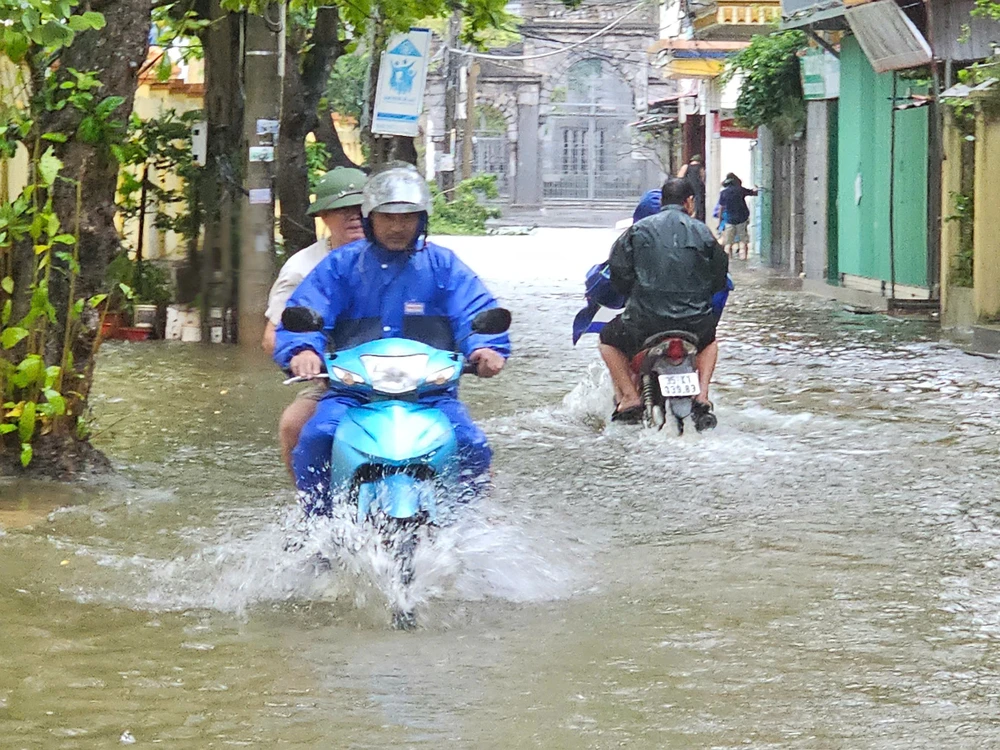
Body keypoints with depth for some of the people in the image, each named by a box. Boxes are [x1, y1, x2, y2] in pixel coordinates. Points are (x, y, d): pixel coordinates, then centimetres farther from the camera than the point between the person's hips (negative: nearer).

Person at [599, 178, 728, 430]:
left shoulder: (639, 230, 2)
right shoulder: (702, 232, 5)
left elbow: (618, 268, 0)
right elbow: (720, 279, 10)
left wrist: (631, 293, 20)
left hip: (647, 320, -2)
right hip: (695, 322, 2)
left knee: (608, 340, 26)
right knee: (709, 341, 37)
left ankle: (630, 398, 10)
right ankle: (702, 397, 15)